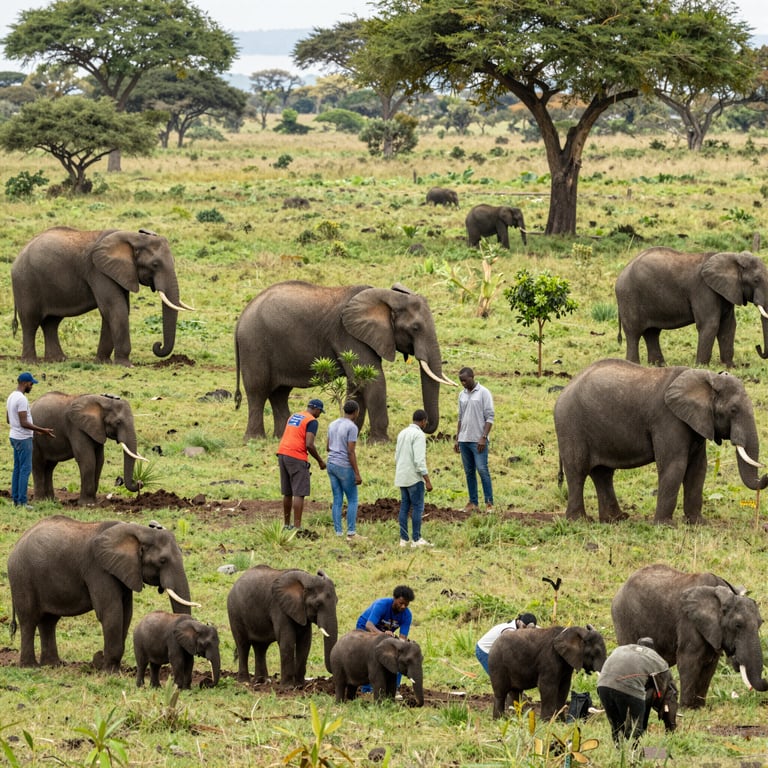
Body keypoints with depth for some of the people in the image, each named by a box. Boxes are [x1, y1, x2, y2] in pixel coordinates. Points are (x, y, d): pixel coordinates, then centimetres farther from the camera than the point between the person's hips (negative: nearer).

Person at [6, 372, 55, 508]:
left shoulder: (11, 397, 11)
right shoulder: (21, 399, -20)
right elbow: (24, 423, -23)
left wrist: (33, 429, 24)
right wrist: (42, 430, -17)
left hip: (15, 437, 10)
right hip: (23, 439, -10)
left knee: (17, 469, 12)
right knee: (25, 469, -7)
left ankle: (15, 499, 14)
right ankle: (22, 501, -8)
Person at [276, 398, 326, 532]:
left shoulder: (293, 417, 19)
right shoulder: (312, 421, -6)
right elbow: (309, 445, -15)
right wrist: (320, 461, -2)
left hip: (282, 455, 8)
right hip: (297, 458, -8)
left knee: (287, 493, 15)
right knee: (299, 494, -7)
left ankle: (286, 524, 21)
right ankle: (297, 527, -11)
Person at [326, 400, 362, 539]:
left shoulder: (333, 425, 7)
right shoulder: (352, 427, -15)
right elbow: (351, 452, -18)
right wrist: (357, 474, -15)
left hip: (332, 466, 7)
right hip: (345, 468, -7)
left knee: (337, 500, 9)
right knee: (352, 500, 2)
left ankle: (338, 533, 6)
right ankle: (351, 533, -2)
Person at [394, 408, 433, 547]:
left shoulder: (402, 434, 12)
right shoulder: (419, 435, -14)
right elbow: (420, 460, -21)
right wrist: (428, 481, -18)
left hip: (402, 477, 8)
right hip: (414, 477, -8)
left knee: (404, 507, 8)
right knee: (418, 507, -5)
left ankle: (403, 539, 7)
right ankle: (417, 539, -7)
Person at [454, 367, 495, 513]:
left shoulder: (483, 393, -6)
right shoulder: (462, 395, 13)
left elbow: (489, 417, -9)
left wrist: (483, 437, -17)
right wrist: (457, 439, 14)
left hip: (478, 440, -6)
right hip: (464, 440, 6)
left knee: (482, 470, -10)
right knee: (469, 472, 7)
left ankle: (489, 503, -8)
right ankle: (472, 503, 9)